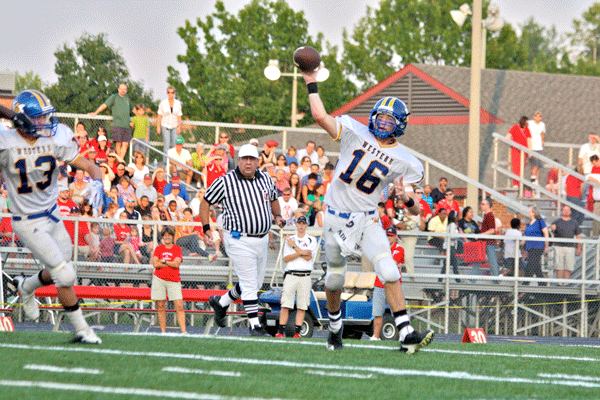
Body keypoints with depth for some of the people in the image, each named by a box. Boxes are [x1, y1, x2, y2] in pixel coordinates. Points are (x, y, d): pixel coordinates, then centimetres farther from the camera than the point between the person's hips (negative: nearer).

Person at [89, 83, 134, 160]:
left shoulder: (127, 98, 21)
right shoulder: (114, 97, 6)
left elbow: (132, 108, 36)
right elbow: (105, 105, -3)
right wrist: (96, 113, -13)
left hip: (127, 125, 5)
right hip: (117, 124, -5)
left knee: (125, 144, -5)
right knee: (118, 143, -10)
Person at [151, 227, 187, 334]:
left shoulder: (177, 249, 7)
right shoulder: (158, 249, 9)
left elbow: (177, 264, -6)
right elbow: (155, 264, -4)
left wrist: (163, 261, -4)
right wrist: (171, 263, -5)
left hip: (174, 280, -1)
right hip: (159, 279, 1)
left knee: (179, 306, -10)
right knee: (161, 307, 0)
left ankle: (183, 331, -13)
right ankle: (163, 331, 5)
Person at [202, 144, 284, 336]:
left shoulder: (265, 179, 7)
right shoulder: (226, 182, -9)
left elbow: (273, 198, 27)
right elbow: (205, 202, 0)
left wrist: (277, 216, 8)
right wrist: (206, 230, -8)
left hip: (262, 239, 7)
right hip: (239, 239, -7)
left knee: (256, 283, 14)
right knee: (249, 284, -9)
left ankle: (221, 302, 34)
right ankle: (254, 325, -3)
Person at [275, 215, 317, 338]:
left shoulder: (312, 240, 9)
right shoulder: (290, 240, 14)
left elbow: (308, 257, -7)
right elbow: (286, 259, 2)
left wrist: (294, 247, -4)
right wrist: (301, 252, -10)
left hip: (305, 276, 0)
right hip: (290, 275, 0)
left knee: (302, 307, -2)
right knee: (285, 305, -7)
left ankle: (297, 332, 0)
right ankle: (280, 331, -7)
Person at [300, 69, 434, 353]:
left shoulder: (403, 162, -3)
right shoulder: (355, 133, -4)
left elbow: (416, 210, -4)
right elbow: (320, 116, -14)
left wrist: (406, 197, -25)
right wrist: (311, 84, -11)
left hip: (368, 220, -1)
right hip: (336, 217, 1)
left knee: (389, 272, -21)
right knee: (335, 278, 13)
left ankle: (406, 334, -25)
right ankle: (335, 327, 40)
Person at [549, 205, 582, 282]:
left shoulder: (574, 223, 14)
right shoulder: (557, 222, 8)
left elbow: (578, 236, 16)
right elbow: (553, 226, -14)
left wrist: (579, 249, 9)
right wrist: (552, 227, -39)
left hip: (570, 247, 2)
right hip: (558, 247, -2)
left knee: (568, 267, -2)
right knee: (559, 267, -5)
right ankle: (559, 283, -4)